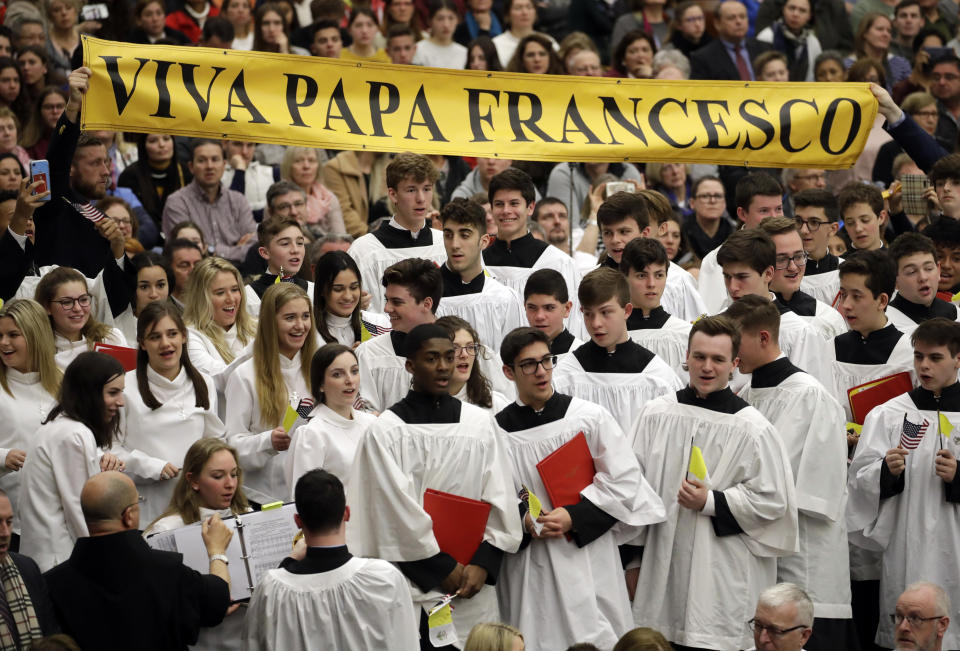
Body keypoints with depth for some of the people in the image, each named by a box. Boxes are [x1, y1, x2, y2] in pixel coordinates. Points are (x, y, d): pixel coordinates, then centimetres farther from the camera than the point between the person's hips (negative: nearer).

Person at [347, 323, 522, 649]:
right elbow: (397, 508, -7)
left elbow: (500, 500, 4)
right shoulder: (385, 430, -4)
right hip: (415, 581, -3)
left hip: (473, 585, 3)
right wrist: (443, 567, -7)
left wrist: (483, 562, -7)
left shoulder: (480, 423, 6)